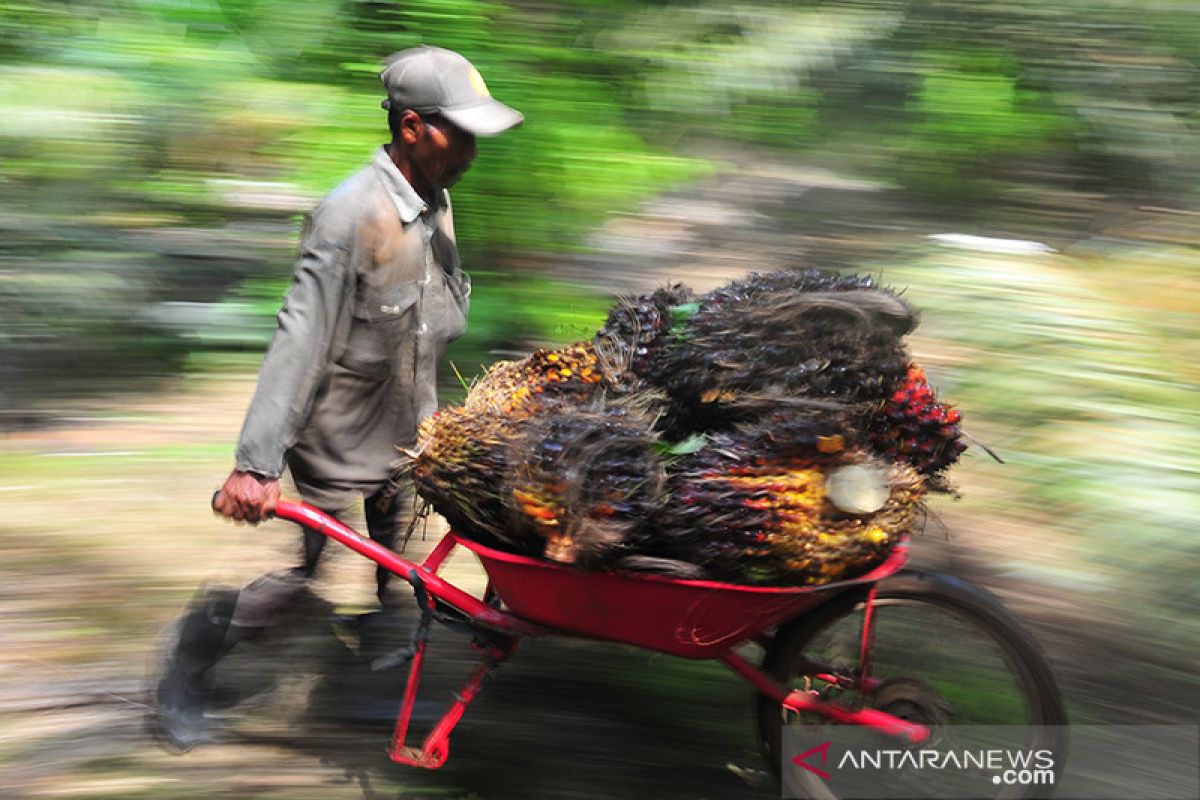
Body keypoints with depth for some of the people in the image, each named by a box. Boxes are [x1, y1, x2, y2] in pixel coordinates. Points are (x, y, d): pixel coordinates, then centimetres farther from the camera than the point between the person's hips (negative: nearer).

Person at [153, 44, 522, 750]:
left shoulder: (435, 201, 3)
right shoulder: (353, 215, -24)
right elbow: (301, 339, -28)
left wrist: (429, 411, 22)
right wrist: (256, 463, -32)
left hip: (405, 435, 8)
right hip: (338, 434, -8)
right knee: (295, 569, 3)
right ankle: (184, 679, 23)